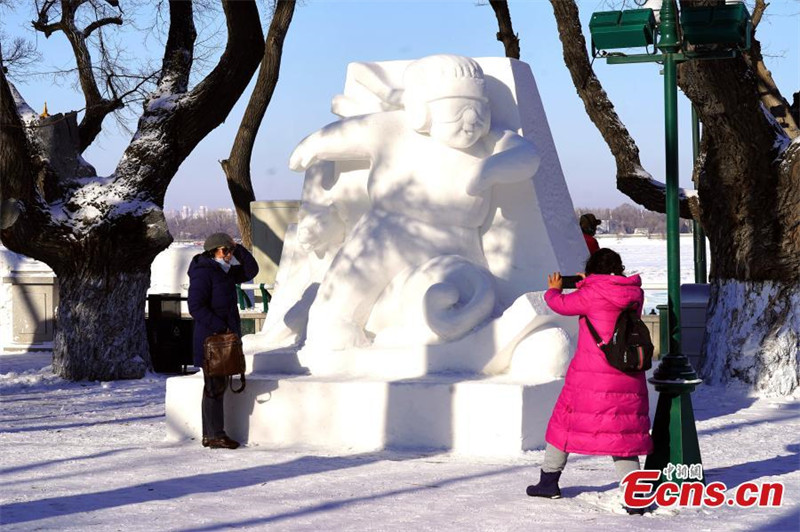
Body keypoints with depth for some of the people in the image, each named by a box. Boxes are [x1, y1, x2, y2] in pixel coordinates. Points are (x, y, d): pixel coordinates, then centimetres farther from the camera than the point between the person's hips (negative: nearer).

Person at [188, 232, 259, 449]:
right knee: (214, 386, -8)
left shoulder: (224, 272, 14)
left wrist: (238, 250, 4)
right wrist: (219, 327, -21)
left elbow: (250, 270, 19)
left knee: (219, 385, 12)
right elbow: (196, 307, -19)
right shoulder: (203, 273, -13)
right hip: (211, 338, -10)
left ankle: (211, 434, 19)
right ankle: (214, 435, -5)